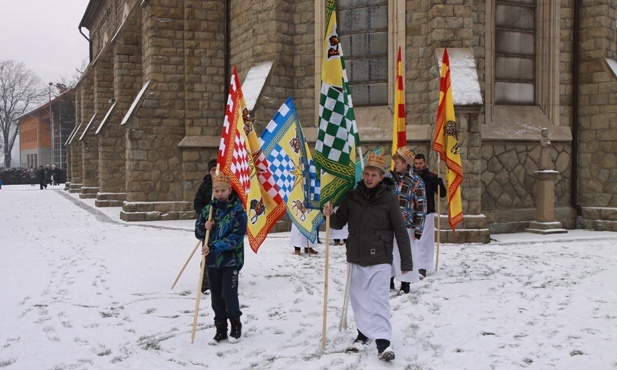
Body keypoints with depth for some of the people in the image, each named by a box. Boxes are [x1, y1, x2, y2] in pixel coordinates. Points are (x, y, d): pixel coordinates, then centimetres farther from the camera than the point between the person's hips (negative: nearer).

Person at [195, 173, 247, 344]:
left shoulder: (237, 210, -9)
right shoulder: (207, 210, 8)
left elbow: (236, 237, -16)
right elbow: (198, 233, 14)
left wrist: (214, 246, -23)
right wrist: (204, 227, -10)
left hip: (231, 260, -5)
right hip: (212, 260, 5)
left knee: (229, 294, -6)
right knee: (216, 297, 10)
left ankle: (235, 324, 17)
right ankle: (221, 329, 22)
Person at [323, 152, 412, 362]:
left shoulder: (389, 198, -5)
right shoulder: (351, 196, 3)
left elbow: (400, 231, -4)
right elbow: (339, 223, 10)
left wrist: (406, 262, -4)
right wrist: (330, 215, -13)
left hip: (380, 259, -4)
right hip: (356, 258, 4)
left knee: (379, 299, -9)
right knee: (359, 298, 11)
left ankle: (383, 341, -9)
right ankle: (364, 332, 27)